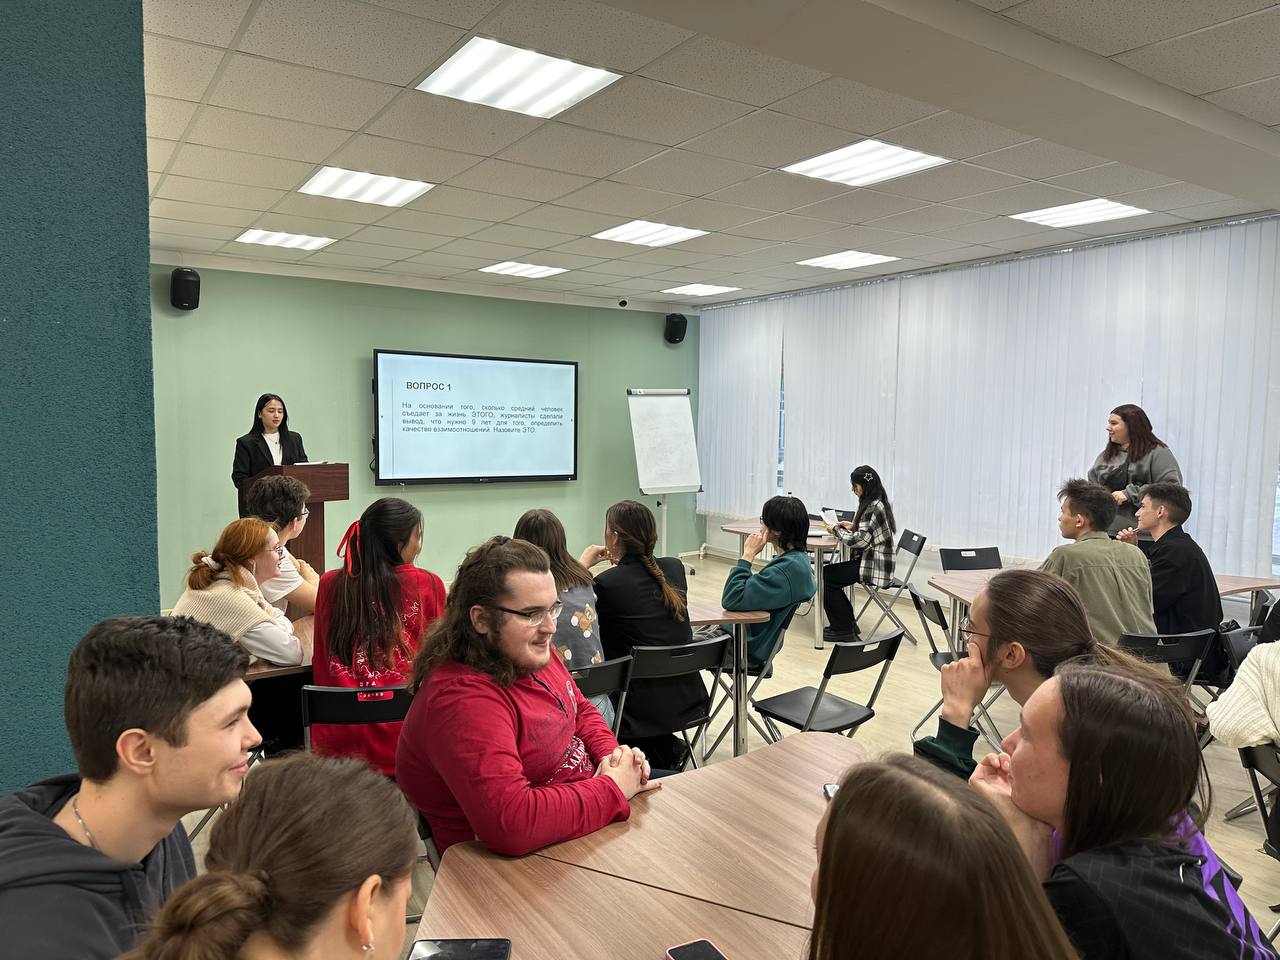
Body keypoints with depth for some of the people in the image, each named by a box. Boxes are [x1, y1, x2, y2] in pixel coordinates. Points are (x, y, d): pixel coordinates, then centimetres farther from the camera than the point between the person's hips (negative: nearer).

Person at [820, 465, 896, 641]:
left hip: (874, 566, -10)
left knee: (826, 576, -6)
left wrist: (836, 529, -10)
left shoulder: (873, 507, -20)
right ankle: (846, 624, 17)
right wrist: (853, 526, 6)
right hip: (875, 561, 10)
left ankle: (843, 629, 3)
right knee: (827, 573, 13)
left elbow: (860, 541, -23)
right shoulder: (877, 503, 12)